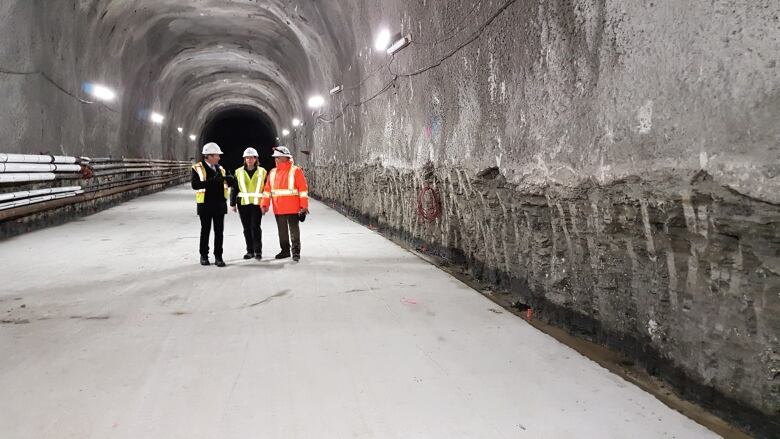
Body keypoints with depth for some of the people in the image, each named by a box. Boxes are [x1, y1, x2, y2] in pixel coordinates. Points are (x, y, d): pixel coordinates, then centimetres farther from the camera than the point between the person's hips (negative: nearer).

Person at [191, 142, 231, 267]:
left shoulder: (220, 168, 10)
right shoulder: (197, 168, -6)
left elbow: (224, 183, 15)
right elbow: (195, 185, -17)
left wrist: (227, 179, -9)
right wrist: (211, 181, -27)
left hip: (219, 204, 4)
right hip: (205, 204, -4)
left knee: (219, 231, 3)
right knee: (205, 230, 7)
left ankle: (218, 256, 9)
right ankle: (204, 256, 20)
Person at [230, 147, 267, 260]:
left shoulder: (262, 172, 6)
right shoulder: (239, 172, 8)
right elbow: (234, 189, 9)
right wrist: (232, 204, 5)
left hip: (257, 203, -2)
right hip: (243, 204, 2)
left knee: (255, 227, -9)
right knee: (247, 228, 7)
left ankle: (258, 251, -1)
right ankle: (250, 251, 16)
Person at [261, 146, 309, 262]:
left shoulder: (296, 171, -6)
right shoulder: (272, 172, 11)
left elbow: (303, 189, -8)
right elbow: (267, 189, 11)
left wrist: (304, 206, -12)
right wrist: (265, 204, 3)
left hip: (292, 208, -6)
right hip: (278, 209, 6)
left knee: (294, 230, -1)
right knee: (282, 231, 14)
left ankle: (296, 252, 4)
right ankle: (285, 251, 25)